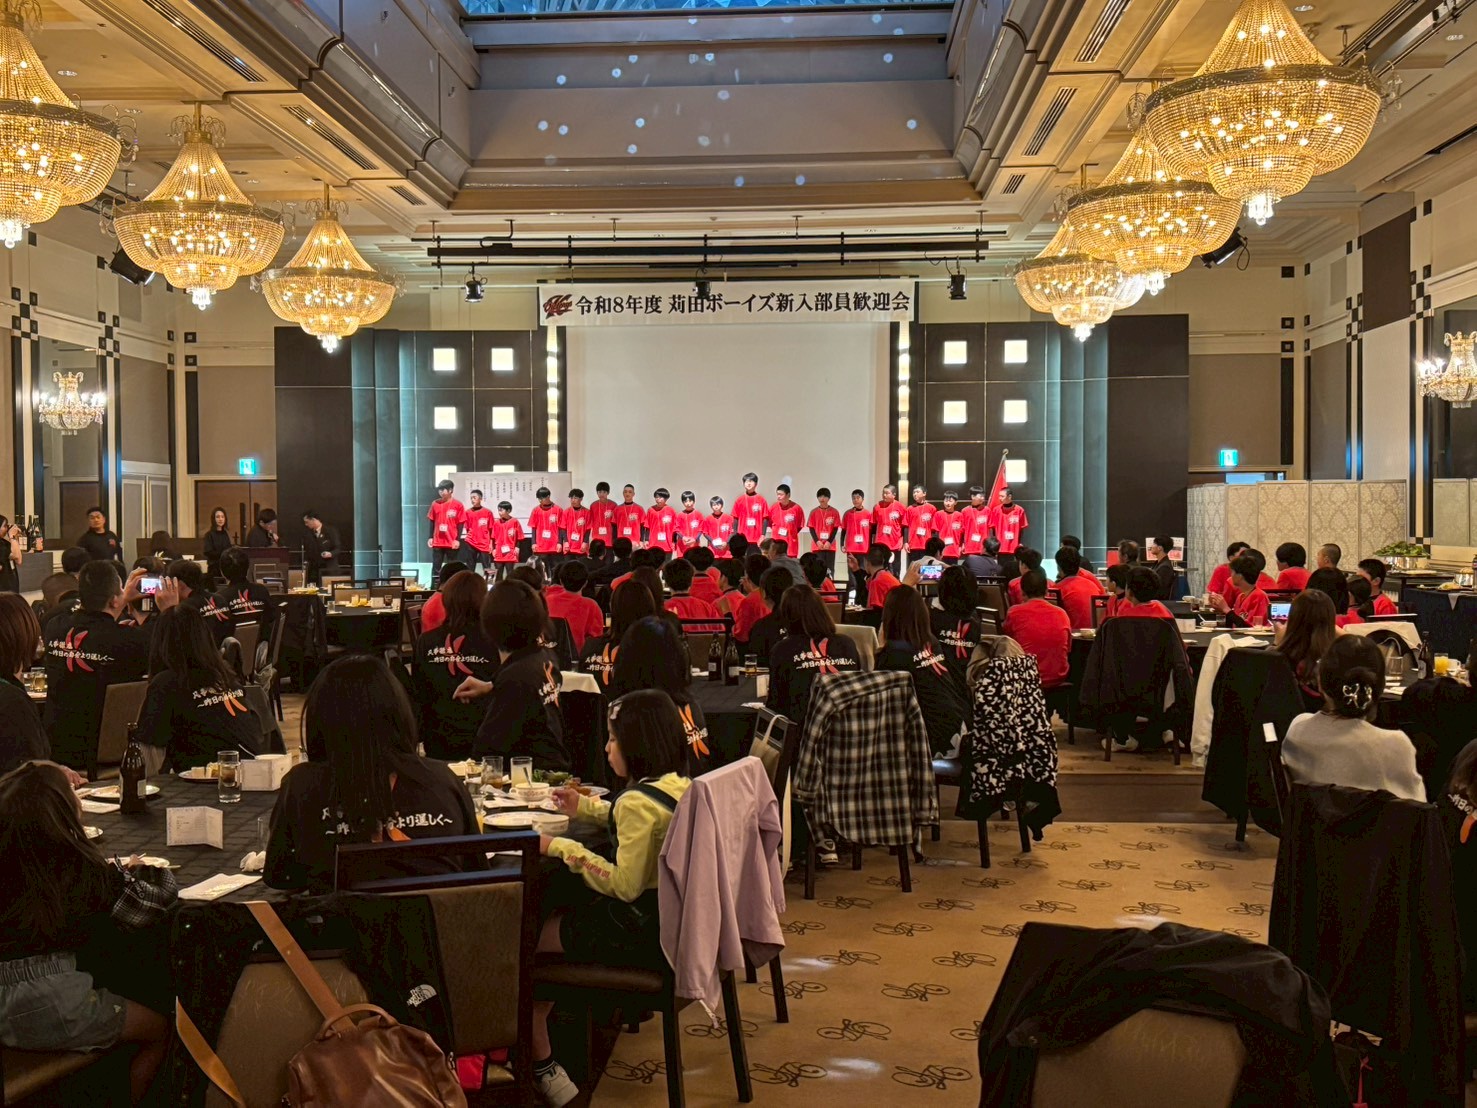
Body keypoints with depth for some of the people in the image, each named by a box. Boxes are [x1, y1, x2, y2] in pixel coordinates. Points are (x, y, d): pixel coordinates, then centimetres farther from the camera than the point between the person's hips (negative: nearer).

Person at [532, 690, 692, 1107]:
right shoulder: (681, 787, 1)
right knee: (560, 913, 23)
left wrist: (564, 848, -16)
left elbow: (625, 885, -25)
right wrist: (585, 808, 15)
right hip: (674, 916, 9)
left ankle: (539, 1061, 22)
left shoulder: (638, 802, -25)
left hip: (644, 932, -9)